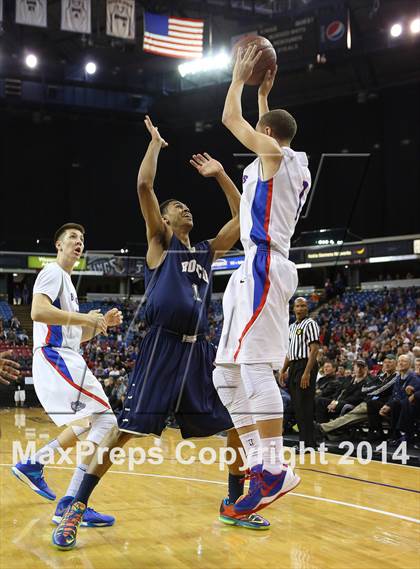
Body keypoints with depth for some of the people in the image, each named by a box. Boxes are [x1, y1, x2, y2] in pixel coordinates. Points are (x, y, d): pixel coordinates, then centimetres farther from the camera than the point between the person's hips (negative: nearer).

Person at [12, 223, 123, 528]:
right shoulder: (52, 272, -5)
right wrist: (84, 318, -19)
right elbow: (38, 311, -23)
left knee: (93, 422, 8)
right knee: (105, 420, -17)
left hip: (66, 359, 10)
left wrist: (103, 323, 12)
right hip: (55, 357, -10)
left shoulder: (68, 282, 26)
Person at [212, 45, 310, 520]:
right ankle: (259, 464, 4)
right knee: (227, 374, 6)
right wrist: (263, 92, 44)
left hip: (263, 267, -10)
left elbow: (230, 118, 1)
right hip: (255, 270, 10)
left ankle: (274, 470, -18)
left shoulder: (276, 153, -2)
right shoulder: (284, 159, 23)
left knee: (255, 364, -17)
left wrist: (240, 76, 15)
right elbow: (261, 129, 44)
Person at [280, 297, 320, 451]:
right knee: (297, 406, 10)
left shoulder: (310, 324, -8)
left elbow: (314, 349, -16)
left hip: (305, 365, -9)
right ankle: (302, 441, 16)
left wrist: (307, 372, -23)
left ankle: (308, 444, -5)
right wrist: (284, 370, 17)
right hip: (293, 367, 9)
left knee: (305, 406, -9)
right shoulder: (292, 327, 18)